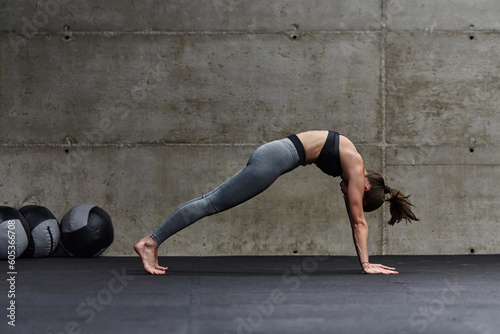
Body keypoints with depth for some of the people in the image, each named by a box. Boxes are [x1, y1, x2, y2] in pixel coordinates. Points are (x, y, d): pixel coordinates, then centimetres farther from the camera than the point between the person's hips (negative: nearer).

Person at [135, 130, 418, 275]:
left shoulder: (353, 166, 16)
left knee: (213, 201, 4)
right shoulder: (355, 170, -7)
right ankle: (150, 242, -13)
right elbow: (359, 222, -7)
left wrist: (366, 261, 20)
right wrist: (366, 264, -6)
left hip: (274, 156, 8)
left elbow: (357, 221, 20)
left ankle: (152, 244, 2)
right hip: (277, 158, -8)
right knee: (213, 202, -11)